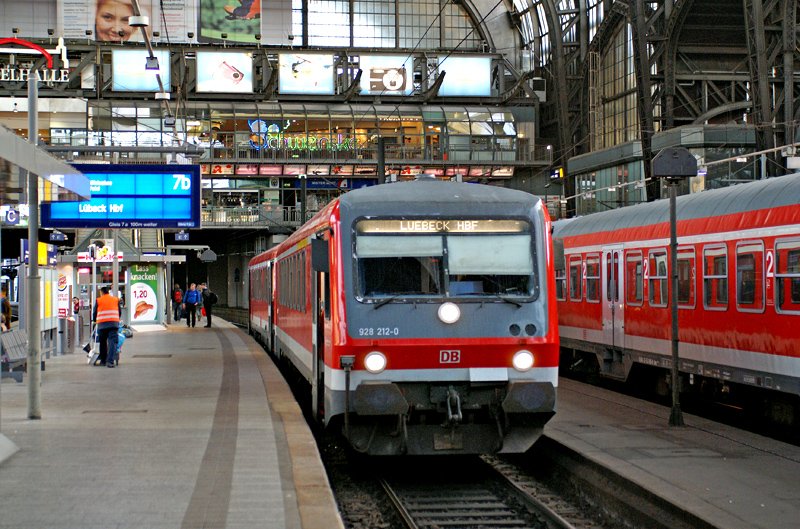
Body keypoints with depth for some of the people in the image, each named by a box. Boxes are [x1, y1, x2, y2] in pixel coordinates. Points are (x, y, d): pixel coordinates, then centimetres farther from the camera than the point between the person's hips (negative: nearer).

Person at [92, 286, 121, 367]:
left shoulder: (98, 300, 11)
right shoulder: (116, 299, 16)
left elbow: (94, 313, 14)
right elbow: (120, 312, 20)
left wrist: (95, 321, 33)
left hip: (102, 324, 0)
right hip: (114, 323, 0)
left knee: (102, 343, 13)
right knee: (112, 342, -6)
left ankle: (103, 361, 18)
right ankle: (110, 361, -21)